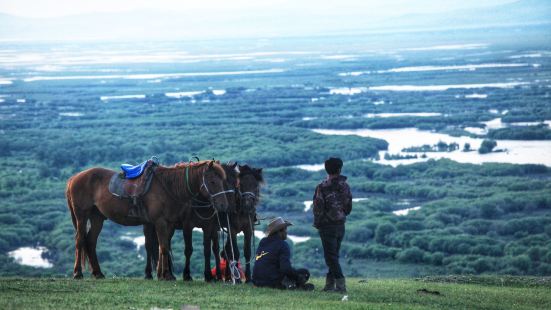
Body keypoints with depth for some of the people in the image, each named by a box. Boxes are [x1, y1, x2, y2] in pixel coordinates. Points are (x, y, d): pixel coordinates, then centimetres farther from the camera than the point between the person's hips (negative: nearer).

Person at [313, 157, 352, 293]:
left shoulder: (322, 187, -13)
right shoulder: (345, 186, 4)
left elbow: (318, 208, -13)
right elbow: (349, 207, 11)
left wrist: (317, 223, 2)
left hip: (327, 225, -6)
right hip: (341, 225, 6)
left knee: (330, 256, -5)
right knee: (334, 255, 14)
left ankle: (341, 284, -15)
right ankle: (330, 284, 14)